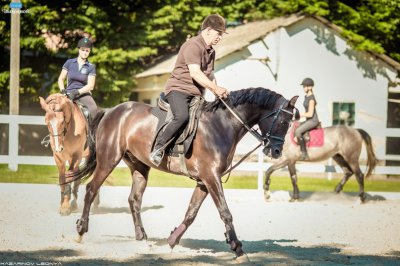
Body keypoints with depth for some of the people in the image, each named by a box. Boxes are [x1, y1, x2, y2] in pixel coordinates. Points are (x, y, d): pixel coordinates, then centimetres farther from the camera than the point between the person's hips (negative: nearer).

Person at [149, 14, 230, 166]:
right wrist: (216, 89, -25)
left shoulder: (211, 51, 18)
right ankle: (158, 149, -24)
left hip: (196, 94, 10)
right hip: (178, 89, -10)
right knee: (182, 116, -34)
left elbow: (209, 75, 27)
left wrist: (218, 94, 10)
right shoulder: (193, 45, -14)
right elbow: (195, 73, -24)